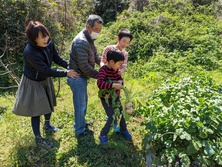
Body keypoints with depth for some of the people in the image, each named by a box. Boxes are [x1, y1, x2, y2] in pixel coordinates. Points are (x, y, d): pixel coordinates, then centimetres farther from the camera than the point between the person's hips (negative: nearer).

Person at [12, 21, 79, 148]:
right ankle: (38, 138, 25)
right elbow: (46, 70, -32)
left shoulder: (49, 43, -16)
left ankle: (47, 125, 50)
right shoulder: (30, 52, -35)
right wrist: (66, 73, -29)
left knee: (49, 103, 22)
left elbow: (57, 58, -3)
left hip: (45, 79, 7)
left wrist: (70, 66, -17)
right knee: (36, 110, 6)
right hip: (33, 83, -7)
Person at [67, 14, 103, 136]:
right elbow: (84, 66, -27)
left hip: (82, 76, 10)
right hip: (77, 77, -10)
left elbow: (95, 55, 12)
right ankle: (80, 130, 24)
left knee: (84, 100, 23)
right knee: (80, 104, 5)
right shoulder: (81, 42, -26)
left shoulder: (89, 39, 7)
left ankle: (81, 122, 44)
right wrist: (98, 75, -18)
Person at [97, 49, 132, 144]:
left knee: (122, 113, 14)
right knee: (112, 117, -8)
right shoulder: (103, 70, -24)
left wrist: (120, 81, -12)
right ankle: (103, 134, 16)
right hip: (106, 99, -7)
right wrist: (113, 85, -41)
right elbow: (100, 83, -38)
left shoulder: (116, 69, -2)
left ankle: (123, 130, 40)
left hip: (116, 97, 7)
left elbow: (120, 78, 11)